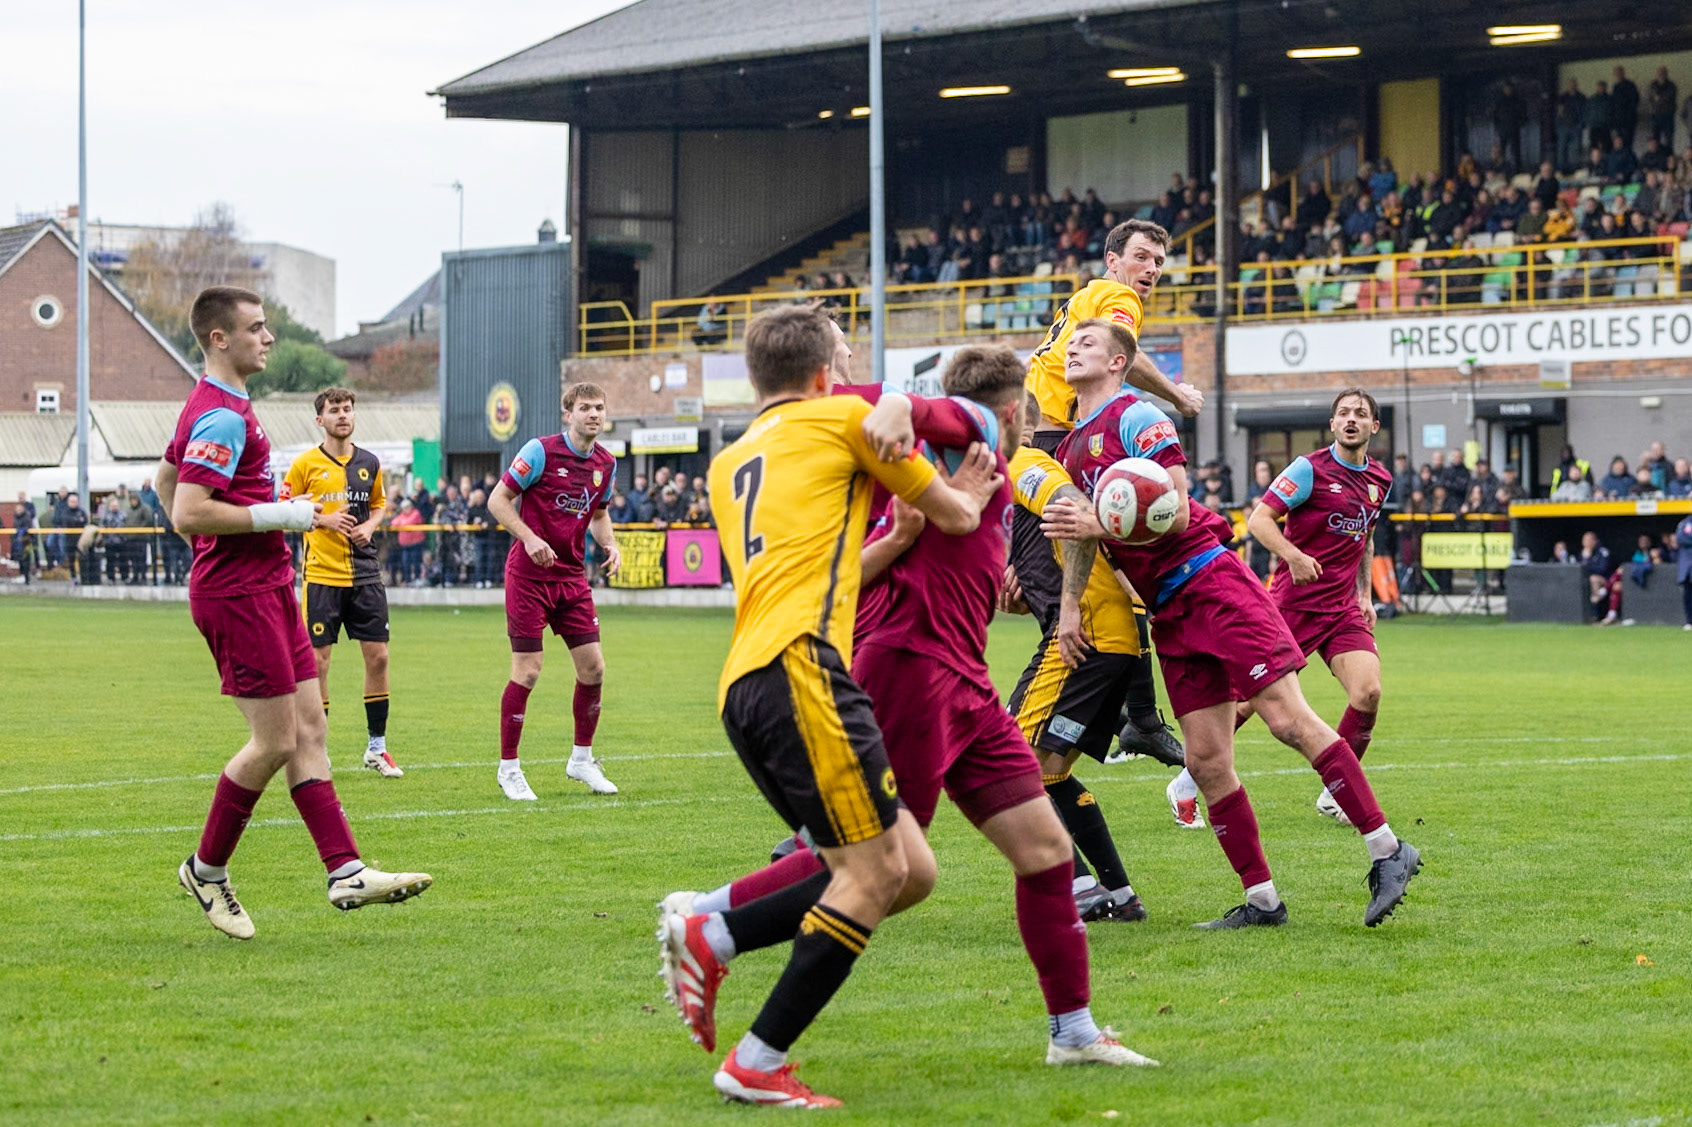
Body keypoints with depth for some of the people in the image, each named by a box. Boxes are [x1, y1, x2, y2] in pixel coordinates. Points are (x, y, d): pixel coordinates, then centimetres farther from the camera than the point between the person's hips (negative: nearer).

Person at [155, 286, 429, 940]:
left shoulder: (216, 407, 16)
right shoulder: (222, 416, -17)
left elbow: (164, 482, 28)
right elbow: (189, 513, -25)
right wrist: (279, 516, -20)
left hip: (268, 590, 11)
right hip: (239, 596, -11)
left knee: (309, 732, 5)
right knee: (275, 741, -6)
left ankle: (345, 873, 3)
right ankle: (207, 870, 8)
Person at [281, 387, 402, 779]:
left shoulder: (370, 463, 10)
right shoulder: (306, 464, -2)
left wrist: (369, 526, 2)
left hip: (365, 574, 4)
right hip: (321, 574, -4)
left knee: (377, 656, 1)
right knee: (317, 661, -3)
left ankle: (376, 746, 13)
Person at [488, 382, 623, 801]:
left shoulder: (606, 464, 6)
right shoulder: (541, 451, -12)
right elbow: (498, 500, -9)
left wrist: (609, 543, 2)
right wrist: (529, 537, -22)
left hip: (572, 577, 6)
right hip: (529, 574, -6)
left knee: (593, 668, 1)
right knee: (527, 672, -7)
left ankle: (582, 758, 19)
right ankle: (508, 768, 6)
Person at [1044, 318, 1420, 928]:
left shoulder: (1136, 416, -6)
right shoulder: (1069, 449, 18)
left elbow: (1174, 514, -13)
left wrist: (1096, 524, -20)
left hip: (1210, 579, -7)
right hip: (1169, 614, 8)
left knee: (1288, 719, -14)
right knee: (1205, 759, -1)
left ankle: (1387, 849, -10)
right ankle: (1262, 899, 4)